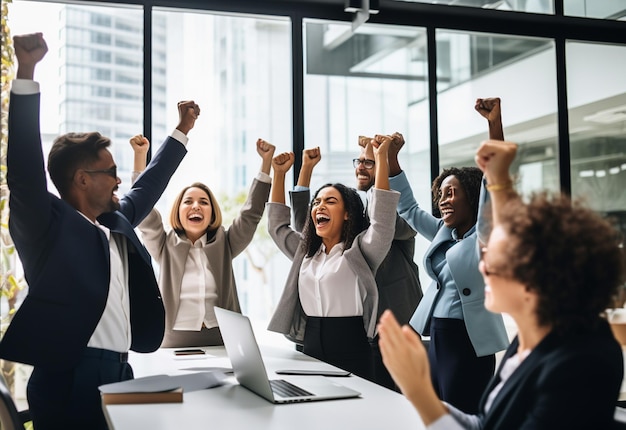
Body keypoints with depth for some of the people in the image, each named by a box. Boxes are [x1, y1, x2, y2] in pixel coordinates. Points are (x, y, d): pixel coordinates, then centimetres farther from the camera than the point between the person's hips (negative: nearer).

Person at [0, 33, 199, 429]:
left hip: (120, 373, 8)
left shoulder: (116, 223, 14)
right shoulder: (49, 225, -7)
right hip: (70, 381, -8)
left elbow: (149, 187, 28)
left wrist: (182, 130, 36)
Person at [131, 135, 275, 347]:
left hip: (221, 340, 2)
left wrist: (266, 161, -3)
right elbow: (144, 211, -5)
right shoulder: (166, 247, 4)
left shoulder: (223, 245, 8)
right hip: (175, 340, -1)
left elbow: (251, 213, 4)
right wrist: (140, 155, -12)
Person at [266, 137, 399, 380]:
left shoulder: (359, 251, -3)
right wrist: (279, 174, 15)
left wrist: (381, 158, -19)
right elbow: (277, 226, 22)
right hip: (311, 349, 6)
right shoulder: (305, 251, 16)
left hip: (351, 352, -6)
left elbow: (382, 218, -16)